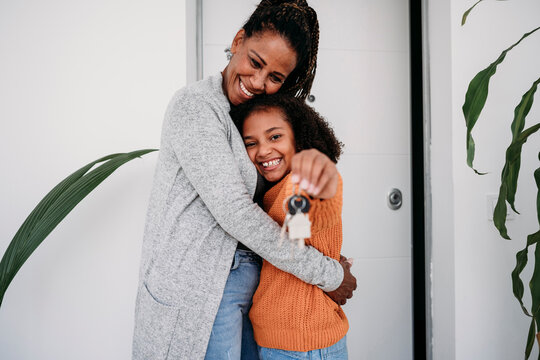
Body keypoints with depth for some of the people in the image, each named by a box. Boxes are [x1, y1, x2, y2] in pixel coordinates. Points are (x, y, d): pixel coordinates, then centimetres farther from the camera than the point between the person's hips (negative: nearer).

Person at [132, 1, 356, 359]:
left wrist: (316, 158, -20)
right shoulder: (195, 105, -14)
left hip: (247, 286, 7)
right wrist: (327, 273, -16)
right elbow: (233, 210, -20)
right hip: (196, 296, -7)